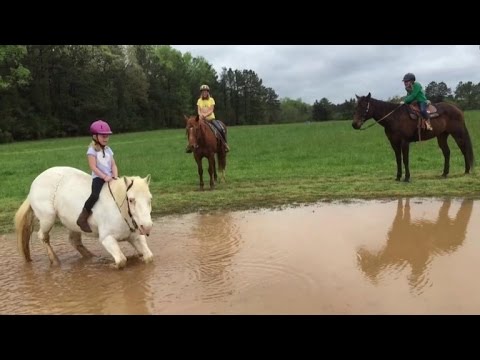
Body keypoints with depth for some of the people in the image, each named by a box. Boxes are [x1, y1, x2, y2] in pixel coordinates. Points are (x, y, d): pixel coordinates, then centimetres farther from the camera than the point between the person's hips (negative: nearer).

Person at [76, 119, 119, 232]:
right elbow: (93, 167, -13)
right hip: (98, 177, -7)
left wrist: (115, 176, -8)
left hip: (110, 178, 7)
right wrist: (104, 177, -22)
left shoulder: (108, 149, 14)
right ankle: (82, 219, -16)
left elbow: (113, 165, 10)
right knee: (95, 195, -30)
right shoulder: (92, 150, -4)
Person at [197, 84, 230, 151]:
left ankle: (225, 143, -3)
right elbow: (198, 111, 2)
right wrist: (200, 115, -21)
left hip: (211, 118, -2)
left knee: (221, 129, -22)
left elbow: (211, 110, -8)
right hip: (202, 119, 2)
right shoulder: (199, 100, 7)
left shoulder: (211, 100, 1)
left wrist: (205, 115, -25)